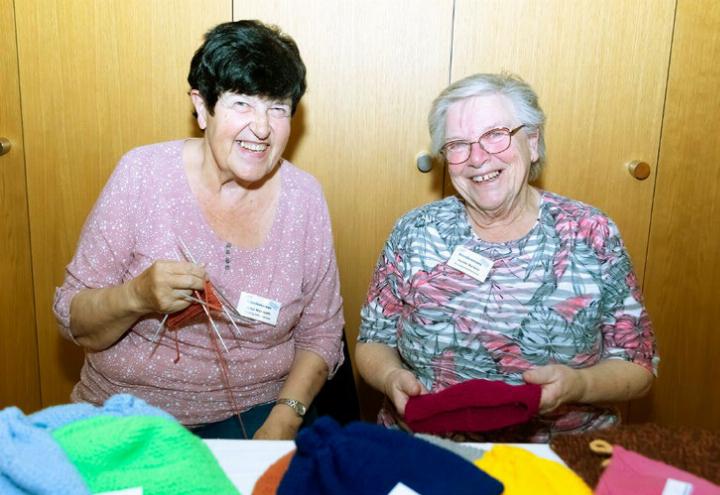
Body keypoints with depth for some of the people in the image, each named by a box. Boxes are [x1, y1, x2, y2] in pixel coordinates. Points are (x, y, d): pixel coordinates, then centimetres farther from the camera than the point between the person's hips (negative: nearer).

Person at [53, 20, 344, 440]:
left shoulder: (304, 197, -6)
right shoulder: (143, 174, -10)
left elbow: (320, 333, 3)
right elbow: (75, 324, -5)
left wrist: (284, 421, -12)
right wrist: (137, 296, -26)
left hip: (254, 414, 1)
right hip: (129, 419, -1)